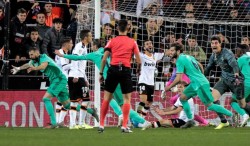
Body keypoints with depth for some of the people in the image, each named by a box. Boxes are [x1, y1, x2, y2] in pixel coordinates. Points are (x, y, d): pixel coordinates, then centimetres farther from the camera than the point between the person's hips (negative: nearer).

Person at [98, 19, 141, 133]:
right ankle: (124, 126, -2)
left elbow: (104, 59, 2)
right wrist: (138, 69, 25)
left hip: (113, 69, 1)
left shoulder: (112, 41, 8)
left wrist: (101, 73, 8)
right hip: (126, 70, -1)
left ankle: (101, 125, 5)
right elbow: (138, 61, 5)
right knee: (127, 98, 6)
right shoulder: (132, 42, 6)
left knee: (107, 97, 7)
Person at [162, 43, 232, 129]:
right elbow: (200, 65, 27)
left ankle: (232, 115, 0)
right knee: (183, 98, 13)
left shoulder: (180, 60, -13)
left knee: (209, 105, -4)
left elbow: (178, 79, -16)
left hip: (200, 84, -10)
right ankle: (190, 120, 12)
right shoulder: (188, 57, 14)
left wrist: (169, 87, -3)